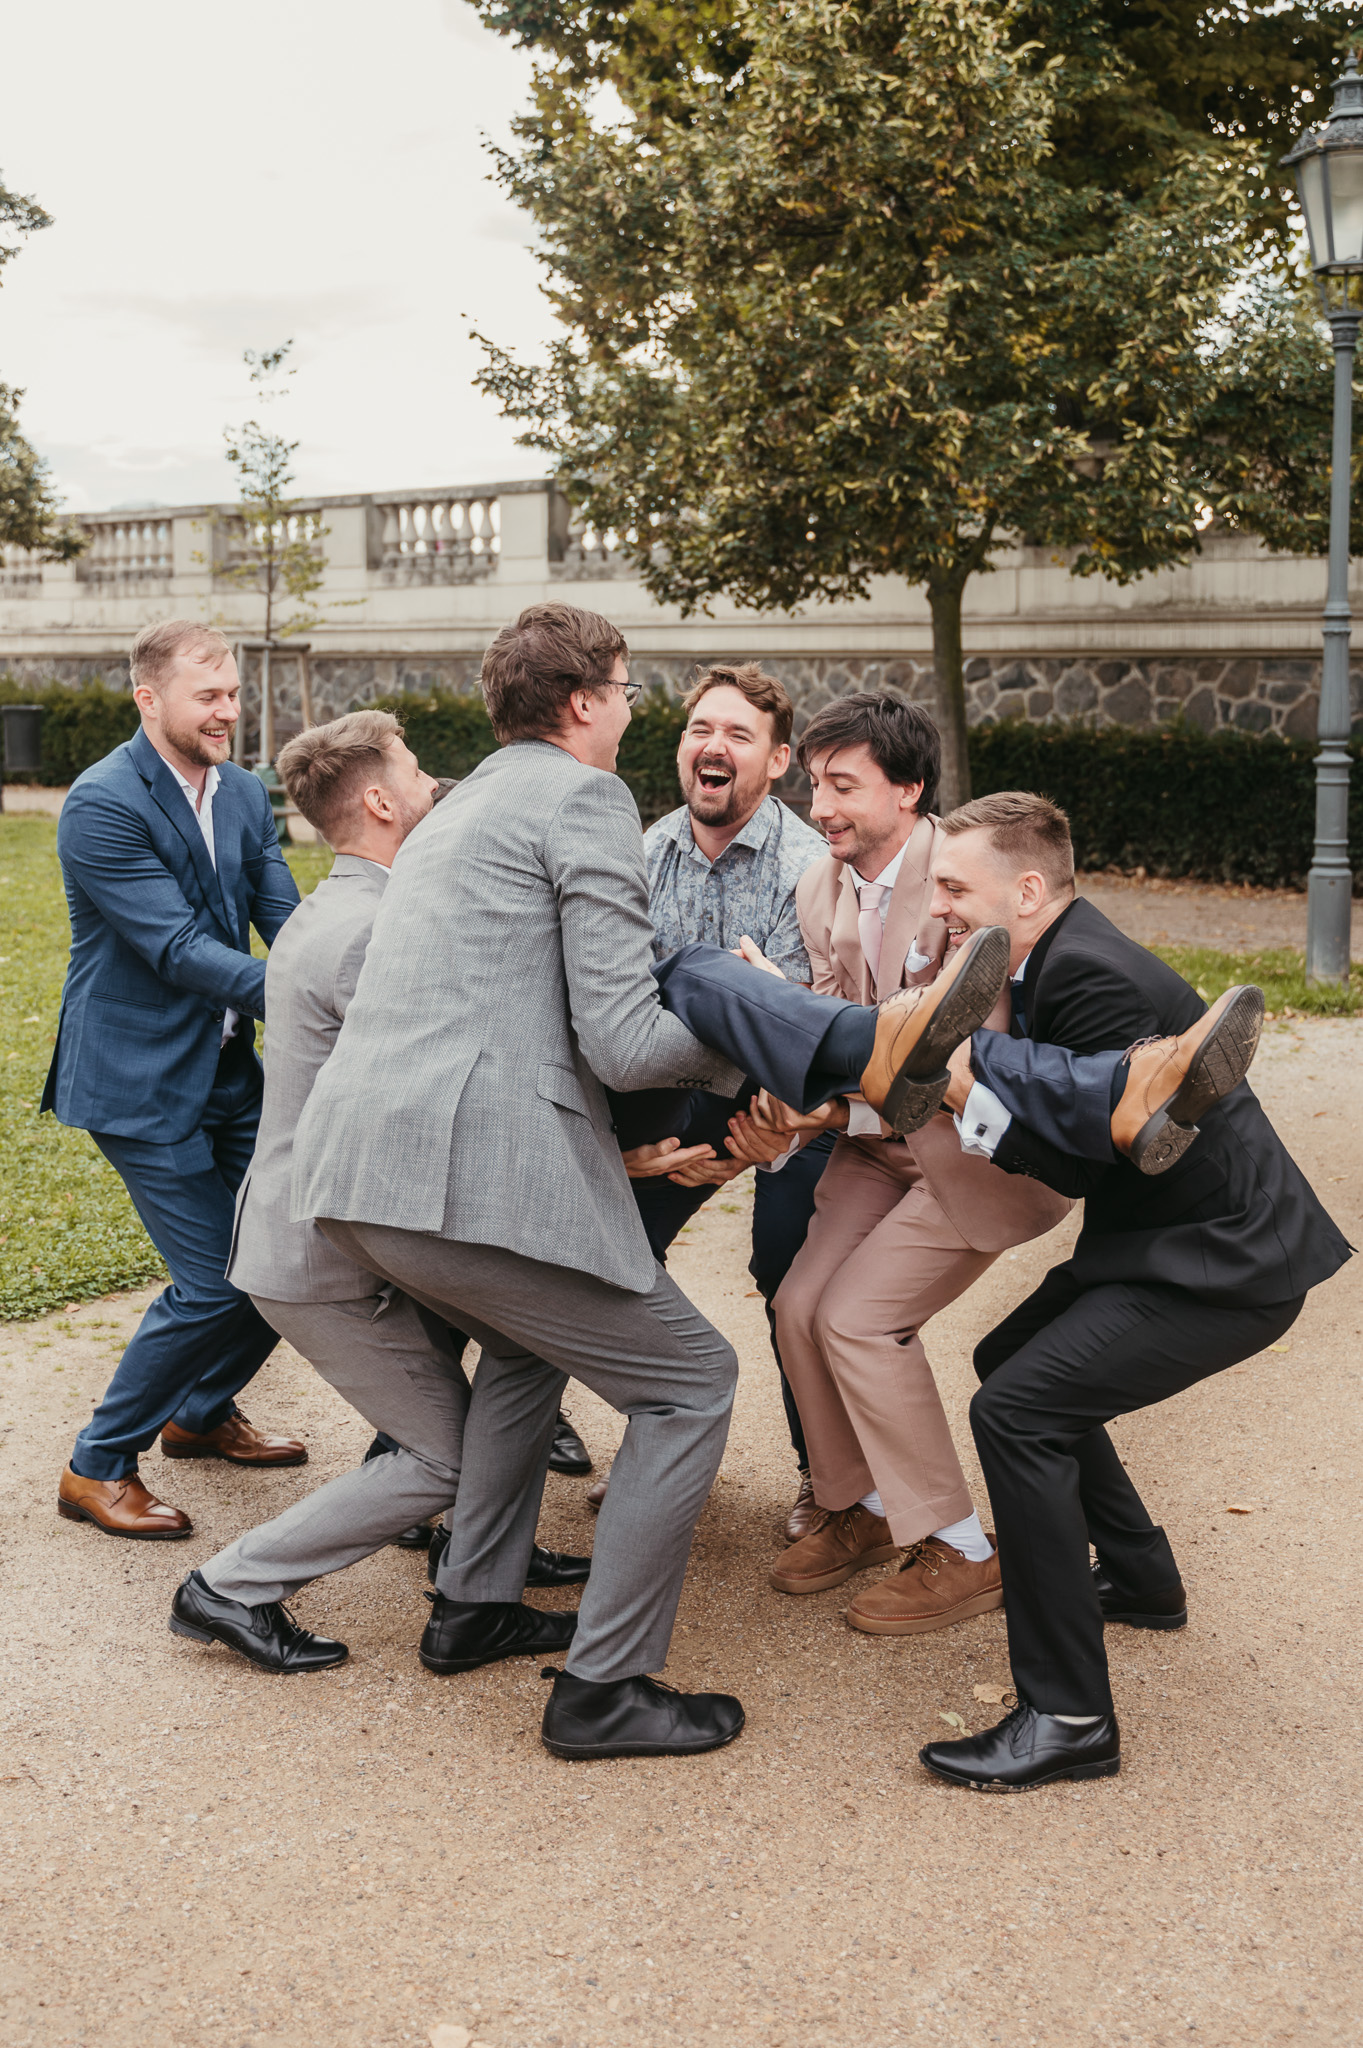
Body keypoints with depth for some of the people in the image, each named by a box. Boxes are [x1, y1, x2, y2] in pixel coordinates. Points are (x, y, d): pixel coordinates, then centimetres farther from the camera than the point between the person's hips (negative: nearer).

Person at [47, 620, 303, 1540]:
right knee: (214, 1284, -9)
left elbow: (284, 921, 3)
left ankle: (203, 1413, 34)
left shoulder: (246, 795, 6)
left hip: (228, 1065, 8)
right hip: (140, 1080, -8)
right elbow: (178, 948, -24)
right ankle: (99, 1466, 12)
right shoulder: (102, 804, -17)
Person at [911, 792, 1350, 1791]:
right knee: (1014, 1361, 23)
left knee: (1017, 1408, -20)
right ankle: (1142, 1578, 38)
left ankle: (1069, 1717, -13)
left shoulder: (1091, 975, -22)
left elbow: (1085, 1163, -20)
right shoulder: (1058, 961, 8)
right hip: (1166, 1240, 11)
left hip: (1227, 1263, -11)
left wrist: (974, 1085, -19)